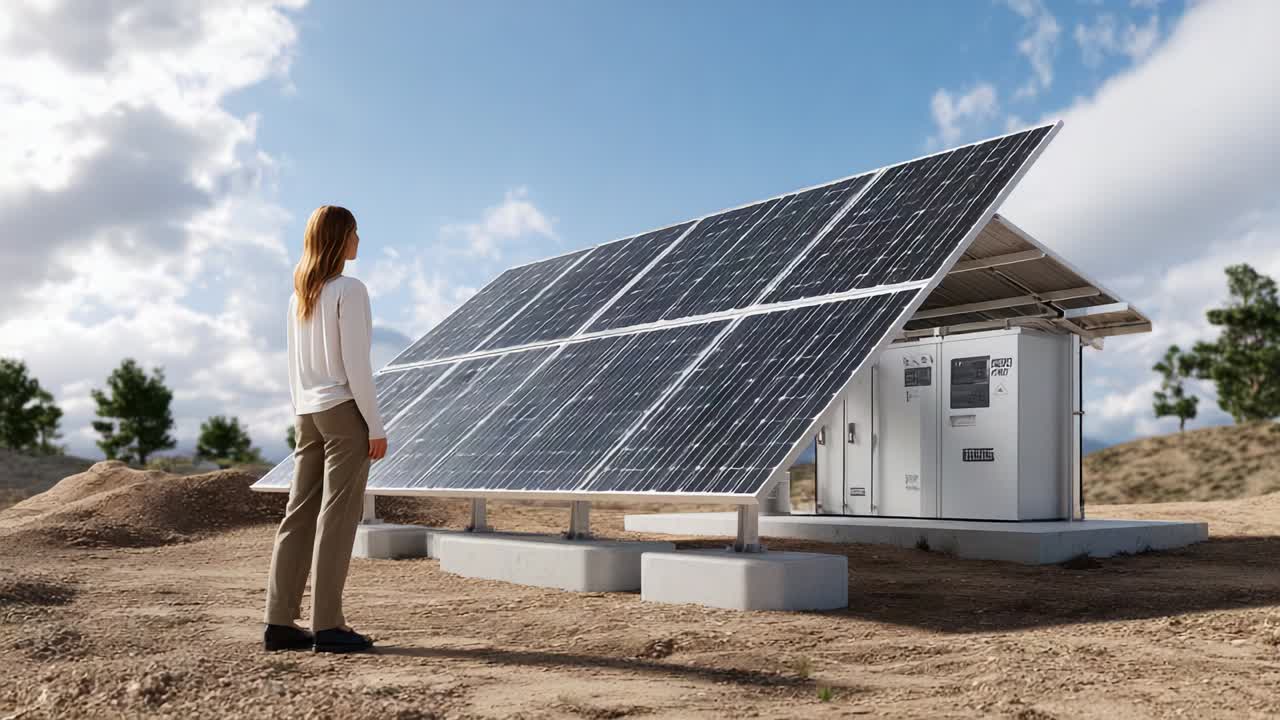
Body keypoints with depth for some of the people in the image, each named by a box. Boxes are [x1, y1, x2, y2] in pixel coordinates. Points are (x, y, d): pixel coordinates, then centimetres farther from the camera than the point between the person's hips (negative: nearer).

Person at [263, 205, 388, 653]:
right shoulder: (349, 290, -10)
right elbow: (355, 364, -15)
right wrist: (375, 425, -12)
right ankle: (327, 625, -1)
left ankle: (280, 622, 11)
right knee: (337, 517, -4)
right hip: (343, 411, -7)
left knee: (300, 515, 8)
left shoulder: (299, 294, 13)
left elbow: (295, 367, 15)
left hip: (309, 414, 8)